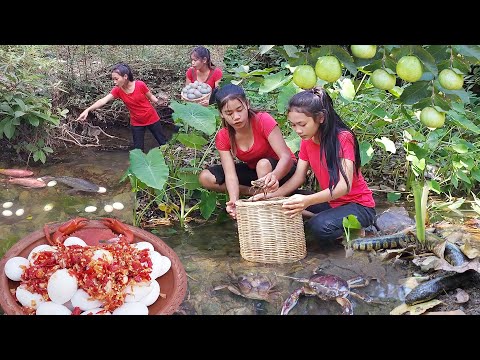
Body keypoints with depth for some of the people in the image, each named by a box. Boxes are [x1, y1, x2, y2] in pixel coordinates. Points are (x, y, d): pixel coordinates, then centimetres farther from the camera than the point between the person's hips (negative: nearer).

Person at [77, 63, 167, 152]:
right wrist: (87, 110, -35)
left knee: (163, 143, 12)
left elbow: (151, 96, -4)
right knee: (138, 149, 5)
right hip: (136, 123, 2)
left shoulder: (140, 85, -20)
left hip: (152, 119, -2)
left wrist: (158, 102, -25)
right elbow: (103, 100, -24)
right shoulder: (117, 90, -13)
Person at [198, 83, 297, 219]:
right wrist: (233, 201, -46)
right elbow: (230, 174, -25)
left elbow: (286, 156, -34)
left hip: (281, 169, -4)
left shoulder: (263, 120, -26)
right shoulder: (223, 137, -15)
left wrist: (274, 176, -57)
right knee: (205, 178, -15)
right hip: (252, 170, 4)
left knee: (263, 164, -40)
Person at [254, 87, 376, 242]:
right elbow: (298, 177, -1)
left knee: (321, 227, -34)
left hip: (359, 205, -6)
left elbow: (344, 186, -31)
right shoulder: (307, 141, 2)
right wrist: (271, 195, -18)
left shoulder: (343, 138, -21)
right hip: (330, 202, 7)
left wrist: (308, 200, -46)